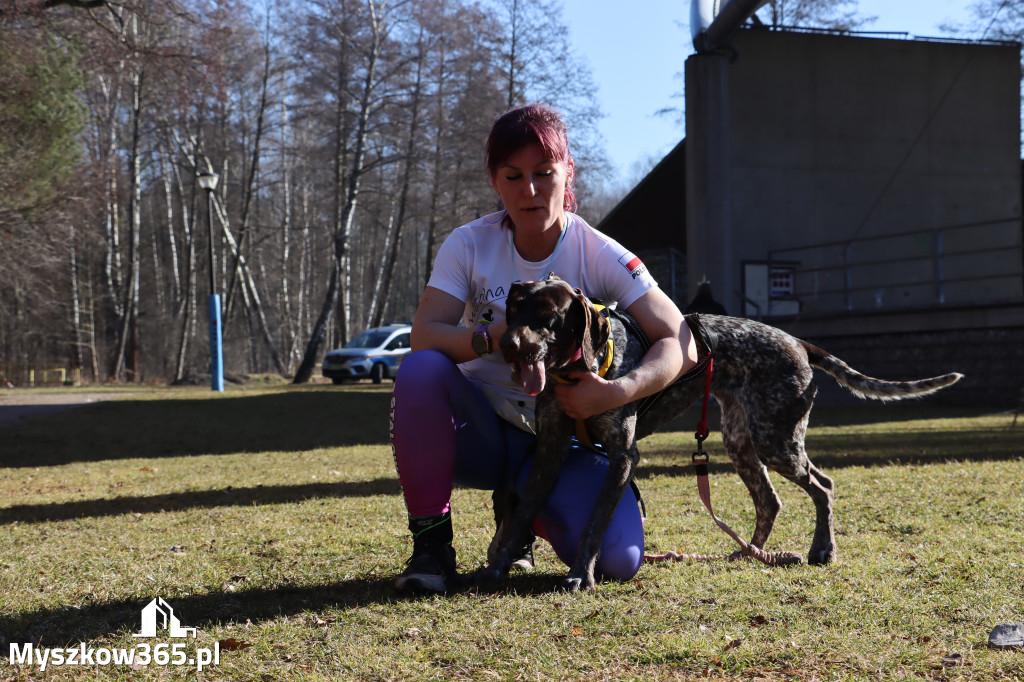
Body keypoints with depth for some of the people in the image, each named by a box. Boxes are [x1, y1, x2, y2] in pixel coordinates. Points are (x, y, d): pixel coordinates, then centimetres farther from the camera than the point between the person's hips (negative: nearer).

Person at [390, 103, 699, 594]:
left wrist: (618, 391, -37)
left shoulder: (602, 258, -11)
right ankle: (430, 542, -17)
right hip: (481, 428, 0)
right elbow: (423, 336, -18)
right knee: (421, 371, -33)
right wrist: (496, 336, -35)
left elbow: (682, 346, -19)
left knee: (618, 561, -24)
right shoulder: (470, 245, -7)